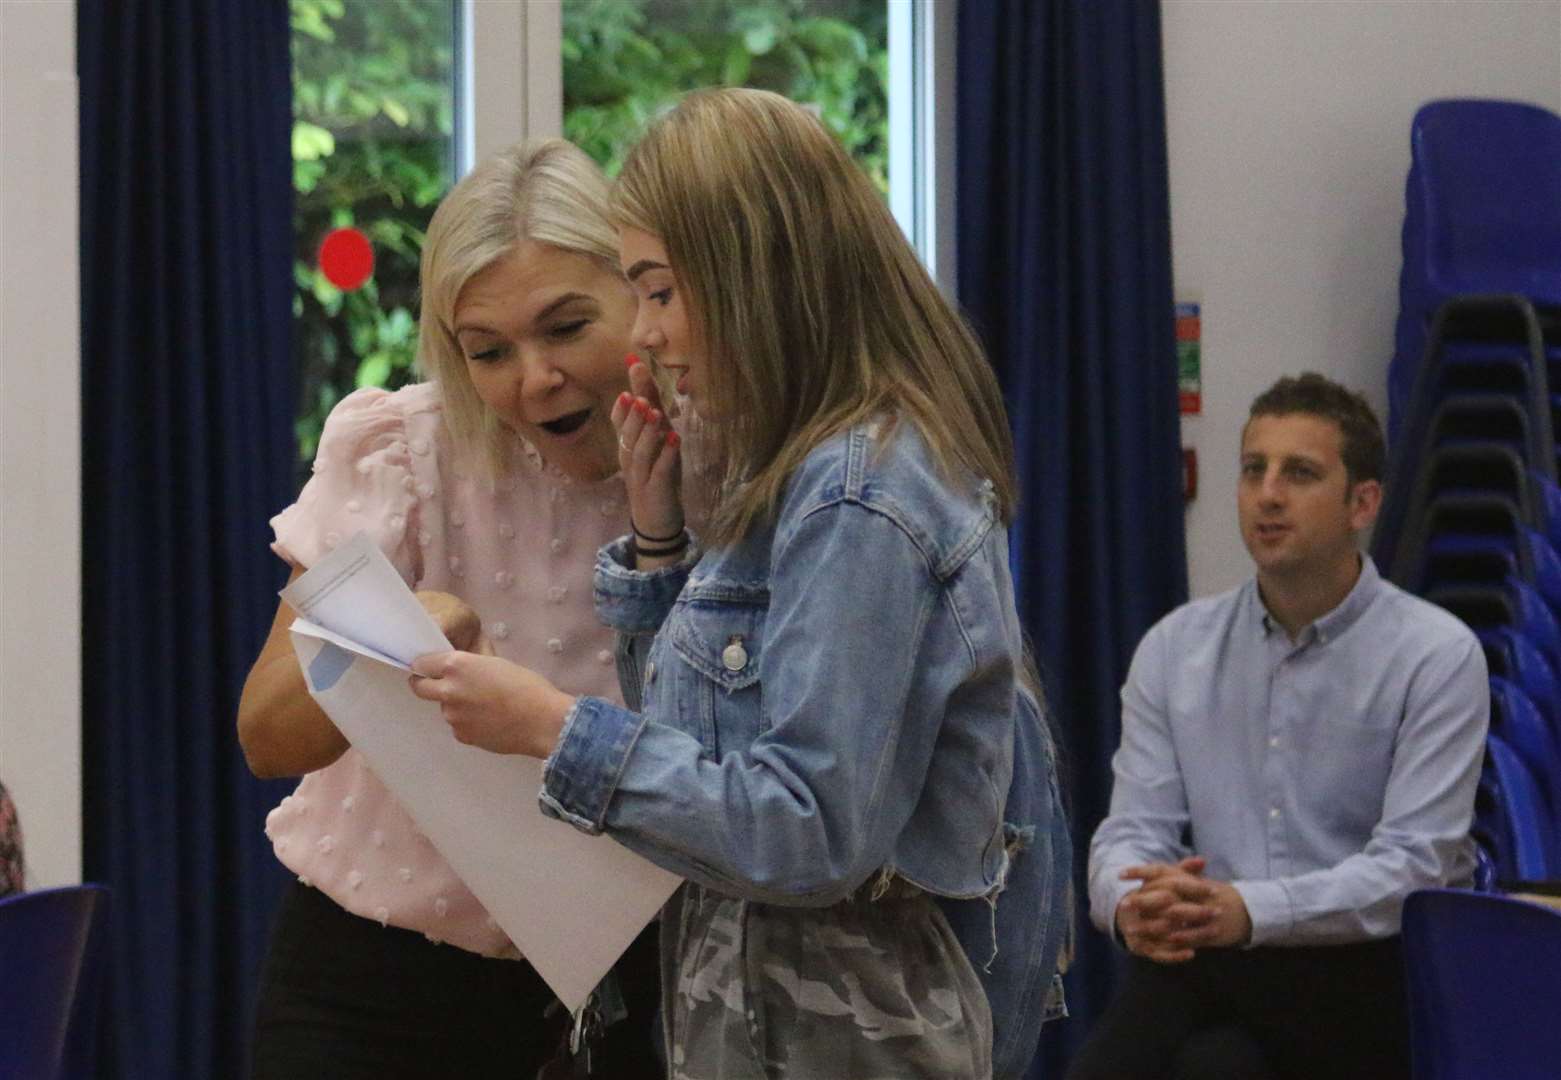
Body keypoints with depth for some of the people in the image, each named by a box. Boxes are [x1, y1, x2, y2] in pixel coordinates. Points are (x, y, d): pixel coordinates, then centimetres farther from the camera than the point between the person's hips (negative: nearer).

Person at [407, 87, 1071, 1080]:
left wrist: (556, 727, -21)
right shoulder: (799, 473, 11)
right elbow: (702, 726, 14)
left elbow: (815, 831, -23)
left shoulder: (858, 502, -19)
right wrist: (657, 534, 5)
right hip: (750, 999, 9)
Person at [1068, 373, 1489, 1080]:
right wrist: (1131, 903, -20)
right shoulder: (1173, 649, 12)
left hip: (1366, 974, -2)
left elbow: (1412, 864, -11)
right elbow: (1132, 829, 6)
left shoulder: (1437, 656, -1)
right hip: (1205, 968, 3)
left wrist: (1249, 911, -27)